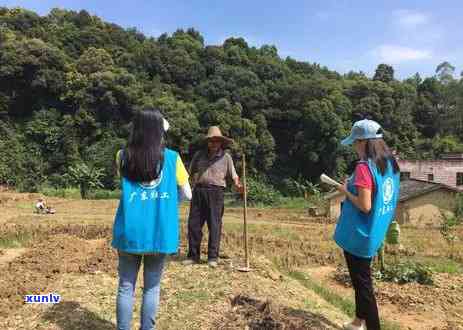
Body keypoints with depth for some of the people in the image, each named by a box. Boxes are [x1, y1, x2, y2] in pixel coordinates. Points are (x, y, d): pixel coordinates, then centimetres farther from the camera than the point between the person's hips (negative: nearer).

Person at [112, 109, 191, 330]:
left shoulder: (123, 157, -2)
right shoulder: (172, 158, -5)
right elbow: (188, 195, 3)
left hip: (130, 233, 1)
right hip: (160, 233, 0)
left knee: (126, 287, 13)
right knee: (152, 287, 13)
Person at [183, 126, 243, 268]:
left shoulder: (226, 157, 7)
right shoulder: (199, 155, 12)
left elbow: (233, 175, 5)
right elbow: (191, 171, 20)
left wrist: (237, 184, -14)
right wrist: (196, 181, 3)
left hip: (215, 192, -2)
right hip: (198, 191, 3)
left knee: (214, 225, 0)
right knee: (193, 224, 4)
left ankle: (213, 257, 9)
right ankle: (193, 255, 15)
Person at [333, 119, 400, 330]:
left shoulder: (364, 167, -22)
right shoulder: (391, 164, 3)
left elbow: (365, 206, -26)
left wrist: (346, 191, -11)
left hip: (358, 235, -9)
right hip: (374, 234, 9)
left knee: (362, 283, 4)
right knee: (362, 278, 24)